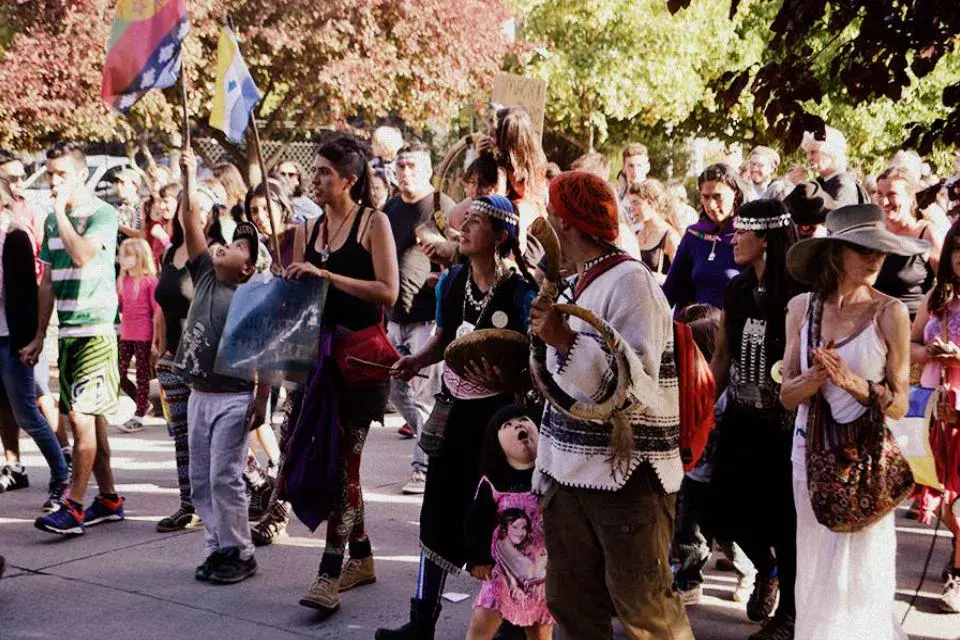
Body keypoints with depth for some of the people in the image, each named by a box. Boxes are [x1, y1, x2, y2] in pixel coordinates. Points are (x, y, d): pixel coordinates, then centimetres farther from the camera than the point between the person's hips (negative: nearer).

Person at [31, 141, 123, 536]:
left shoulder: (103, 214, -5)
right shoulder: (52, 221, 15)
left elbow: (83, 255, -24)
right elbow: (48, 282, 18)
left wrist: (61, 211, -12)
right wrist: (39, 335, 16)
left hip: (96, 330, -7)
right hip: (67, 333, 7)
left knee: (82, 416, -11)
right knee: (88, 418, 10)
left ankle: (73, 509, -8)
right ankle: (109, 499, 20)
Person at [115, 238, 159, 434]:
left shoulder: (149, 281, -9)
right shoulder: (122, 280, 8)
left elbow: (157, 309, -8)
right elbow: (118, 306, 17)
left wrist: (157, 336, -10)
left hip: (144, 335, -6)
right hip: (125, 335, 6)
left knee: (142, 375, 2)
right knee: (119, 374, 6)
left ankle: (138, 417, 8)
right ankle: (144, 403, 26)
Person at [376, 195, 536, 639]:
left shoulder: (519, 291, -14)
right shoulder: (451, 281, 3)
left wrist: (495, 368, -30)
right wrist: (418, 360, -1)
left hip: (497, 414, -6)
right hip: (455, 409, 6)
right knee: (441, 510, 9)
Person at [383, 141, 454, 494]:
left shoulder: (442, 207, -5)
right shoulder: (390, 208, 16)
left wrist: (442, 278, -21)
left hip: (428, 315, -7)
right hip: (394, 314, 7)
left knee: (425, 392, -5)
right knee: (396, 389, 12)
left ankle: (424, 466, 3)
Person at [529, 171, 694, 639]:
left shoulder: (630, 281, -13)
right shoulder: (576, 286, 15)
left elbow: (638, 382, -21)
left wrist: (568, 341, -30)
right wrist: (546, 467, 22)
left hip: (627, 473, -9)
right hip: (571, 471, 9)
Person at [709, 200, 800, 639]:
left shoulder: (798, 295, -13)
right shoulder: (736, 290, 6)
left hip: (782, 423, -6)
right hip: (738, 418, 6)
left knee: (782, 515, 4)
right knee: (725, 505, 9)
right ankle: (765, 568, 38)